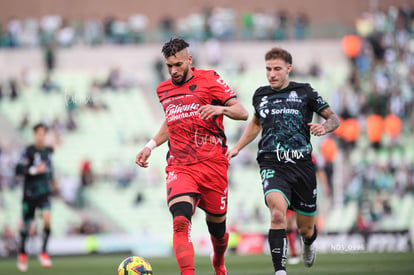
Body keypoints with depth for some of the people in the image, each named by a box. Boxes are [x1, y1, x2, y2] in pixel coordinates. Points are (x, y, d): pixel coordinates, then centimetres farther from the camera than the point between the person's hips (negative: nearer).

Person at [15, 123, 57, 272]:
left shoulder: (49, 150, 6)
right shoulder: (29, 151, -11)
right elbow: (18, 169, -18)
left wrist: (51, 179, 19)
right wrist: (34, 170, -26)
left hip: (45, 192, 3)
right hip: (30, 192, -3)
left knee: (47, 219, -20)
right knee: (26, 225, 8)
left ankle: (44, 253, -8)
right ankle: (22, 254, 32)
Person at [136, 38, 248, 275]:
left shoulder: (209, 80, 0)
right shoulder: (164, 90, 16)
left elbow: (243, 113, -5)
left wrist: (220, 108, -25)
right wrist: (151, 146, 22)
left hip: (212, 164, -2)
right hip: (179, 167, 2)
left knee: (217, 226, 10)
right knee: (181, 222, -23)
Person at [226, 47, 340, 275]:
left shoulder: (305, 92, 5)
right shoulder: (260, 95, 13)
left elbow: (333, 118, 9)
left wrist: (324, 127, -13)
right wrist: (237, 148, 27)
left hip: (301, 164, 0)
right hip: (272, 164, 0)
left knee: (305, 228, 10)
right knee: (278, 214, -28)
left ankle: (308, 243, 48)